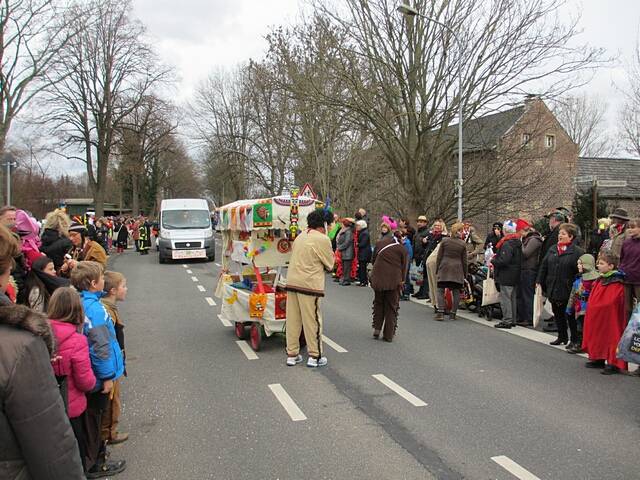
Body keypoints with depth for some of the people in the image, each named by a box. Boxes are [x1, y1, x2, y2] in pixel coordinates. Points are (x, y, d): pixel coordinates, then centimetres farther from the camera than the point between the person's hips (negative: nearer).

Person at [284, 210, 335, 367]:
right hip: (309, 284, -7)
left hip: (292, 282, 7)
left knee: (293, 319, 11)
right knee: (312, 320, 3)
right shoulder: (322, 239, -9)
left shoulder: (300, 236, 12)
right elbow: (329, 265, -2)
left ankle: (292, 354, 18)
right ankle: (315, 356, 11)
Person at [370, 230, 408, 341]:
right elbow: (404, 266, 0)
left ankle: (377, 329, 10)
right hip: (394, 281, -2)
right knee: (391, 307, 8)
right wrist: (402, 280, 7)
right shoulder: (402, 249, 1)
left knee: (378, 303, 20)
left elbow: (373, 260, 14)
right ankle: (389, 335, 9)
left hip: (378, 279, 2)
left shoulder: (379, 243, 8)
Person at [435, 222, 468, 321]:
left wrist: (437, 270, 9)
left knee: (441, 290, 3)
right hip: (457, 270, 0)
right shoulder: (463, 244, 0)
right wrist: (465, 273, 14)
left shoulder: (444, 241, 0)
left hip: (444, 269, 0)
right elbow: (464, 260, 5)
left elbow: (439, 257, 2)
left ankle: (440, 312, -9)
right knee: (456, 292, 7)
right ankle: (453, 313, 7)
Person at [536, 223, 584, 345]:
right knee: (557, 313, 15)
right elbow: (544, 266, 13)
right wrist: (540, 282, 8)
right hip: (553, 288, 6)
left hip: (568, 290, -6)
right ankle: (562, 337, 29)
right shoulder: (552, 250, 11)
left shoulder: (577, 252, -8)